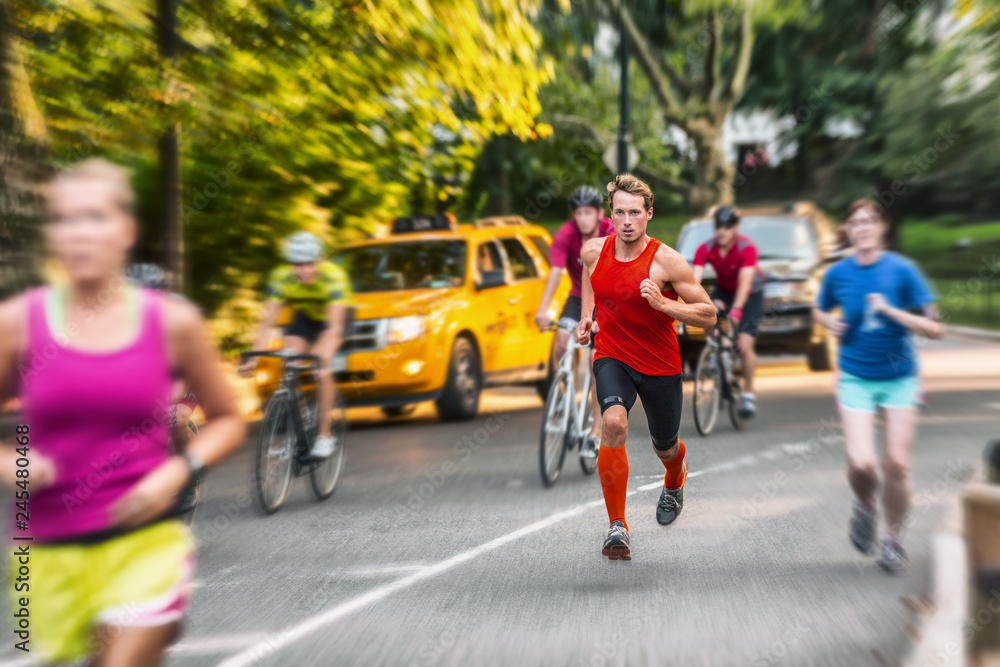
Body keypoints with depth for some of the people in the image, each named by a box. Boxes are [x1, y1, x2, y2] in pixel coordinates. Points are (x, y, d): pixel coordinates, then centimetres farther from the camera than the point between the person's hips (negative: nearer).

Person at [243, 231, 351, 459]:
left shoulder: (333, 277, -36)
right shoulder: (281, 278, -27)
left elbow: (334, 326, -44)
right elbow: (267, 322, -29)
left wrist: (324, 357, -58)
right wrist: (255, 356, -41)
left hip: (335, 315, -3)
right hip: (304, 317, 3)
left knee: (321, 368, -25)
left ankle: (325, 435, -18)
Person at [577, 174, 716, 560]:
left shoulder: (666, 261, -18)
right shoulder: (594, 251, -6)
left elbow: (708, 315, -13)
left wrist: (662, 303, -27)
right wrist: (587, 315, 12)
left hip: (660, 365, -1)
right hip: (611, 357, 1)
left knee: (665, 449, 17)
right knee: (613, 423, -29)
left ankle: (674, 484, 58)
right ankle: (617, 526, -18)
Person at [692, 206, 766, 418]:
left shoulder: (746, 248, -30)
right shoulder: (705, 249, -21)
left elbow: (745, 282, -40)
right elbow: (695, 279, -31)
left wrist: (736, 310, -55)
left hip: (751, 293, -4)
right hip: (723, 290, 4)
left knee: (744, 344, -15)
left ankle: (748, 393, 3)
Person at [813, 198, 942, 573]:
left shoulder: (901, 270, -8)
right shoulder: (838, 274, -1)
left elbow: (934, 329, -11)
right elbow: (819, 311, 20)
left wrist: (890, 311, -23)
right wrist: (831, 323, -2)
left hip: (900, 377, -1)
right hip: (855, 377, 1)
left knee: (896, 464, -3)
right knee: (861, 463, -13)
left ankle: (893, 539, 19)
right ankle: (865, 507, 22)